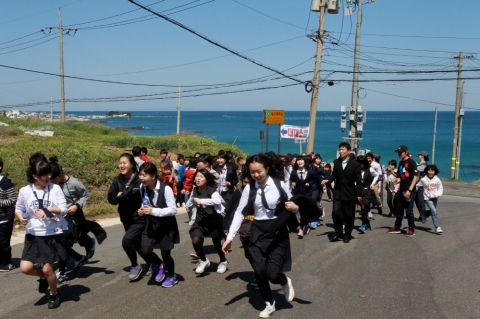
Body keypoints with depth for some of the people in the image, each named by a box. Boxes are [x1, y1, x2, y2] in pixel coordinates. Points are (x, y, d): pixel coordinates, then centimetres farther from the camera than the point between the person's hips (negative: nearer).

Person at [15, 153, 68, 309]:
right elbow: (18, 208, 10)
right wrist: (21, 217, -12)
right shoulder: (25, 191, -5)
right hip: (33, 235, 3)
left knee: (47, 269, 0)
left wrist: (48, 209, -23)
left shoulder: (55, 188, -10)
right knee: (25, 268, -5)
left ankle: (54, 295, 27)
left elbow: (64, 210, -7)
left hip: (53, 234, -2)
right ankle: (43, 277, 29)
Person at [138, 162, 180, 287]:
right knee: (145, 251, -8)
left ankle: (172, 276, 33)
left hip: (167, 225, -5)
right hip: (152, 224, 5)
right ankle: (161, 265, 25)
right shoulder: (142, 187, -6)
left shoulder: (165, 188, -24)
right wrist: (143, 210, -11)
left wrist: (153, 211, -30)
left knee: (165, 254, 3)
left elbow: (173, 210, -22)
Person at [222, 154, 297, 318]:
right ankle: (269, 304, 28)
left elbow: (292, 207, 4)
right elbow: (240, 213, -2)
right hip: (257, 232, 3)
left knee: (273, 274, -10)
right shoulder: (249, 189, -2)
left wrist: (295, 208, -21)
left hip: (277, 232, -2)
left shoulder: (280, 186, -7)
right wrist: (230, 237, -6)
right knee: (259, 272, 2)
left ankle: (285, 282, 28)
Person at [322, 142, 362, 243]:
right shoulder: (336, 162, 3)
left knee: (349, 215, 5)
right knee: (335, 212, -6)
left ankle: (347, 235, 19)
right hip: (338, 191, 3)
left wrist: (359, 194, -9)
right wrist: (328, 180, -7)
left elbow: (358, 180, -5)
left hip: (349, 193, -2)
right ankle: (338, 233, 11)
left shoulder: (355, 164, -6)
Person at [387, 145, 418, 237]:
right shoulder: (401, 163, 12)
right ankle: (397, 228, 23)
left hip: (410, 191, -8)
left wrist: (409, 190, -22)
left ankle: (411, 230, 9)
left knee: (408, 211, -3)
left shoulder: (411, 162, -11)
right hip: (402, 190, 8)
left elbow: (415, 177, -16)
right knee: (399, 209, 13)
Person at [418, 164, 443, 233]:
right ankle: (437, 227, -13)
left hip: (435, 198, 4)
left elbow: (440, 188, 2)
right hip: (428, 198, -4)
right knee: (434, 211, -15)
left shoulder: (437, 179, -5)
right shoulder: (423, 180, -10)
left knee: (433, 211, 17)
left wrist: (437, 195, -14)